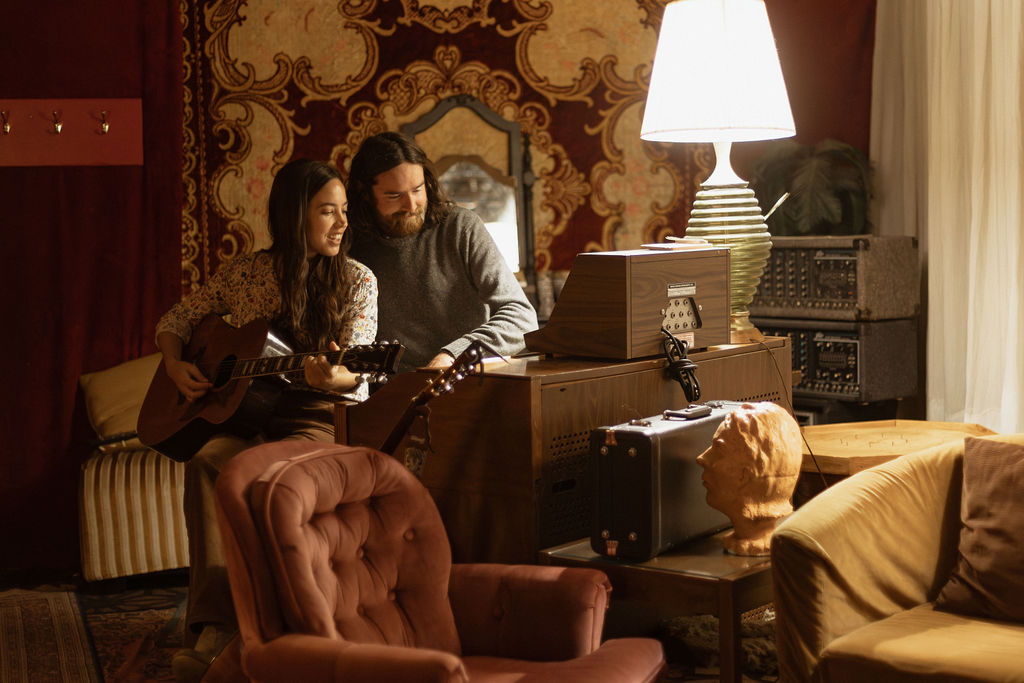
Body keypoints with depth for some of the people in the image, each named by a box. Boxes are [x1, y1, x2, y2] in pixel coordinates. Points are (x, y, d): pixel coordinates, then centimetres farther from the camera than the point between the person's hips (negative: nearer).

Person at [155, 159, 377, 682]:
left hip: (322, 415, -3)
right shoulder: (244, 272, 8)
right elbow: (175, 320, 20)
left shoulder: (356, 280, 0)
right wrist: (175, 366, -1)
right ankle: (215, 623, -36)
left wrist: (337, 377, -36)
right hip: (244, 413, 3)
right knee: (205, 460, -31)